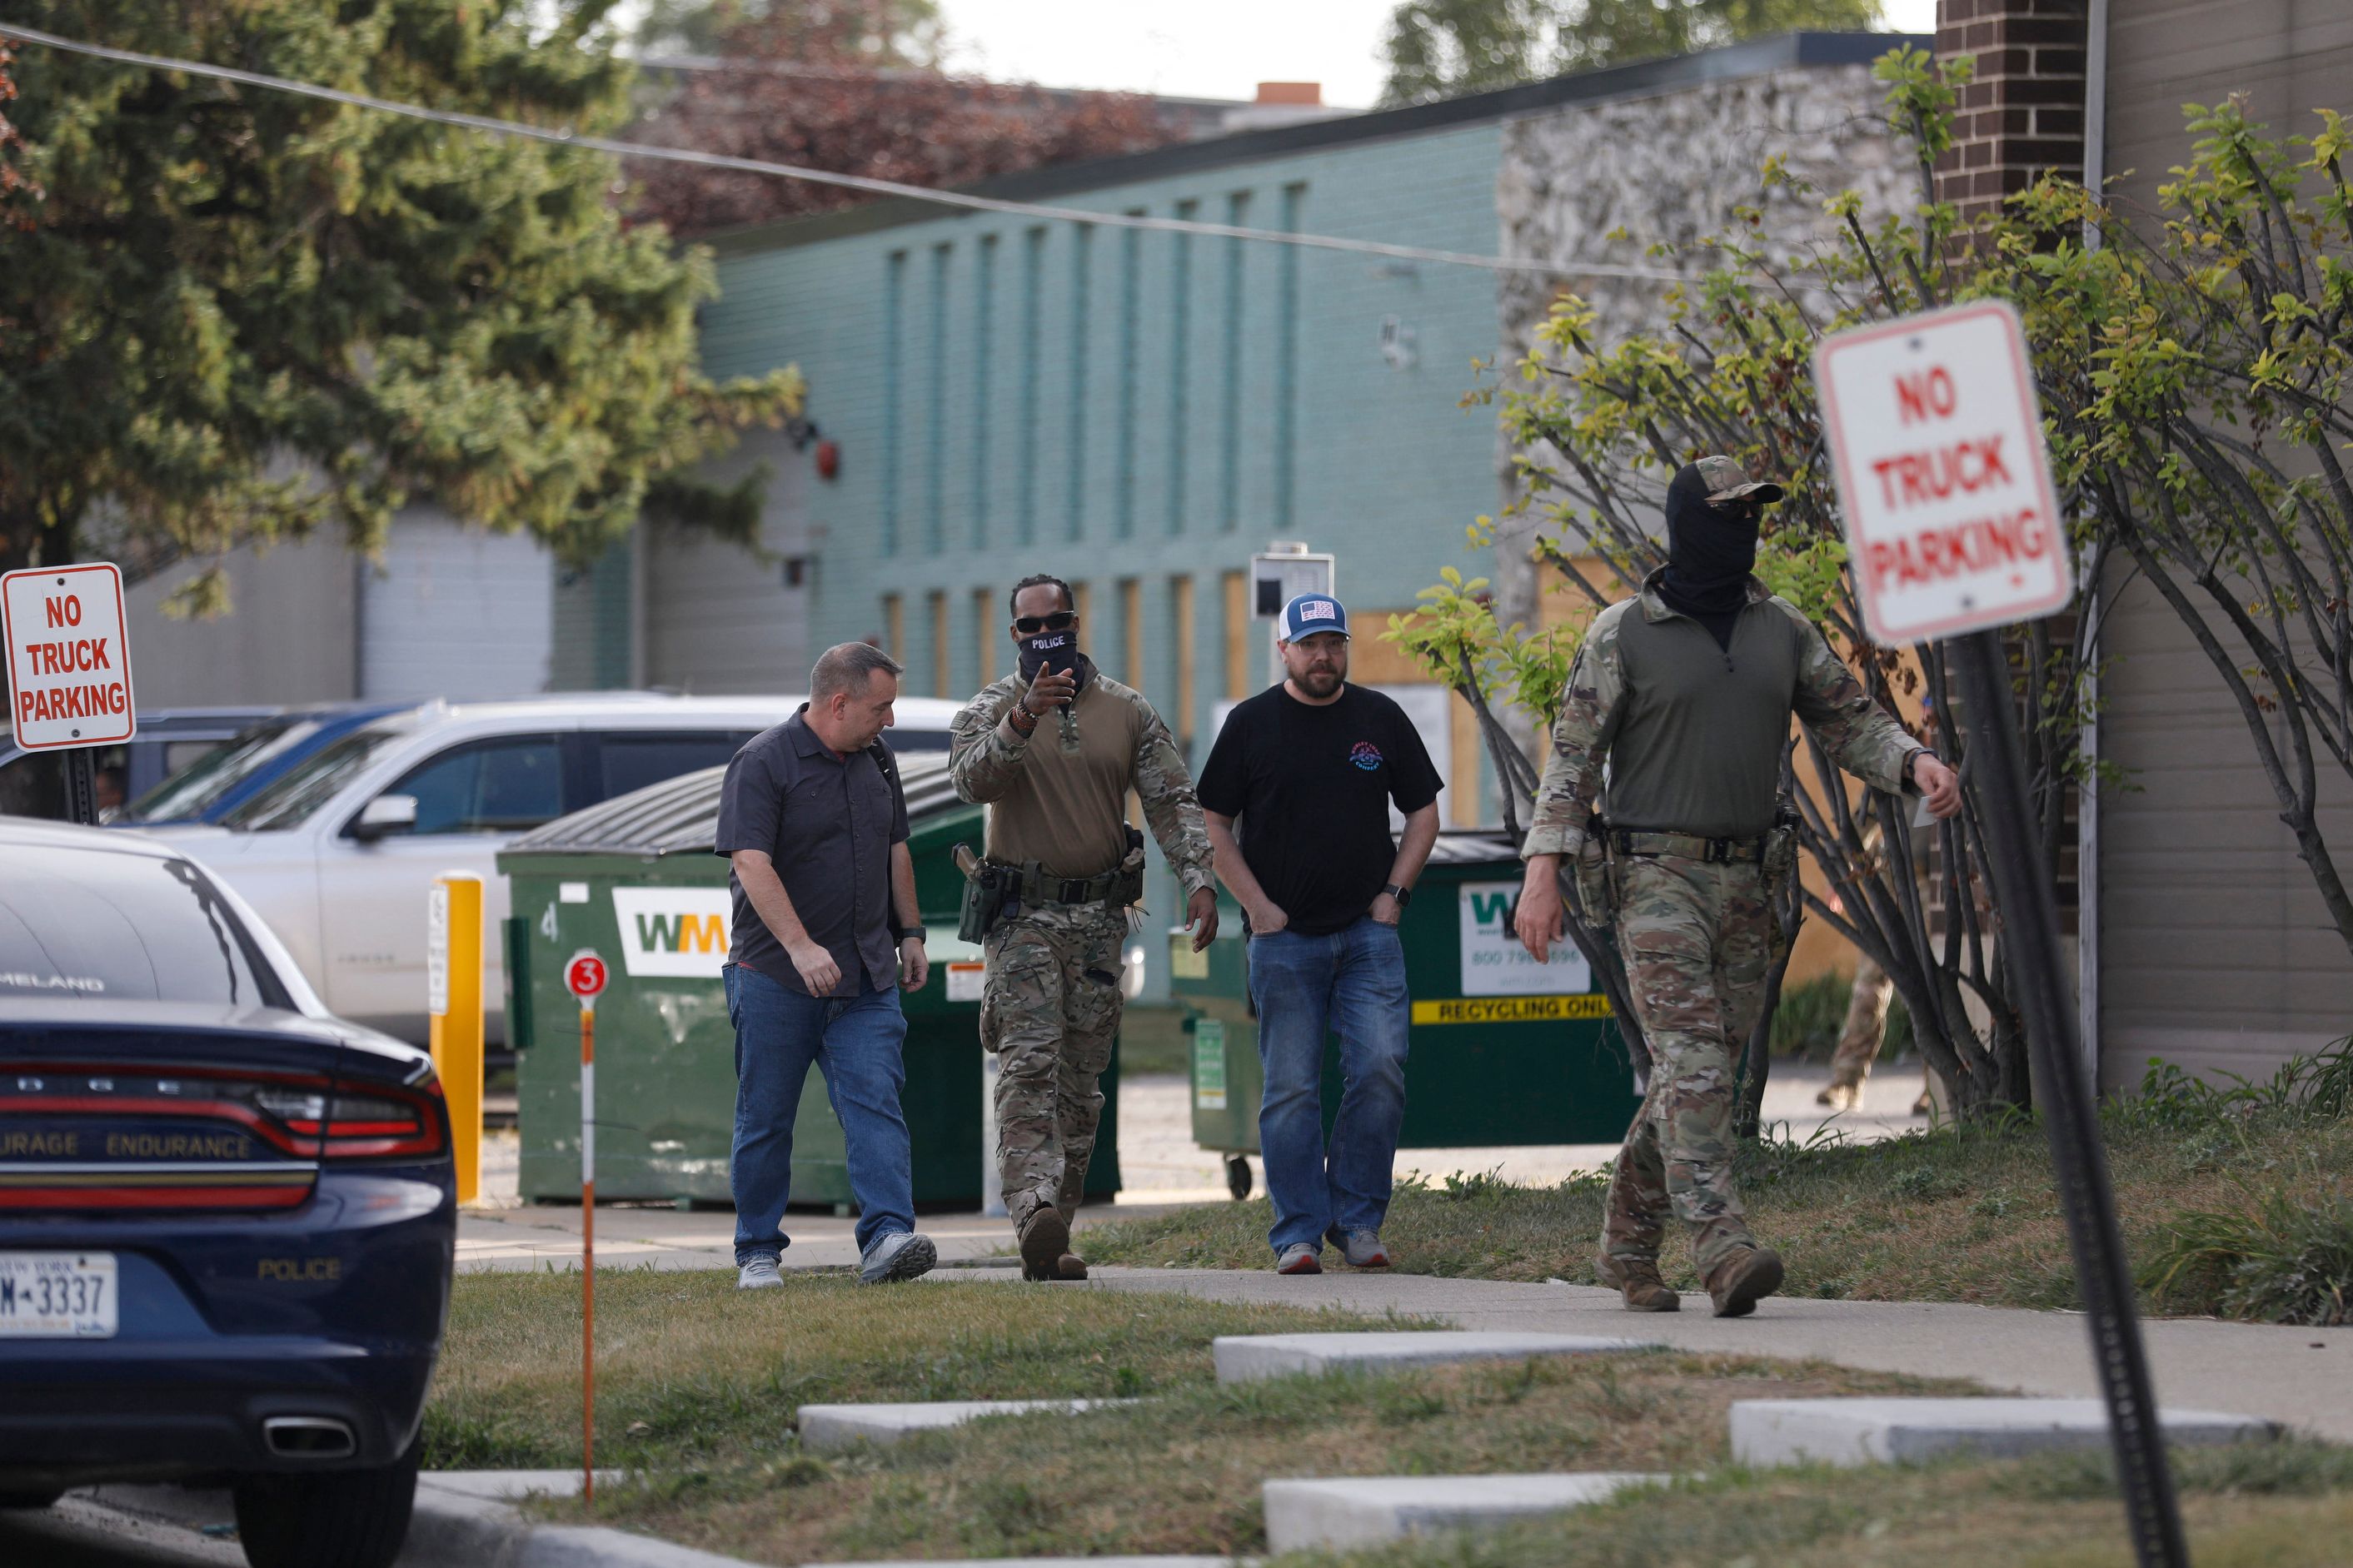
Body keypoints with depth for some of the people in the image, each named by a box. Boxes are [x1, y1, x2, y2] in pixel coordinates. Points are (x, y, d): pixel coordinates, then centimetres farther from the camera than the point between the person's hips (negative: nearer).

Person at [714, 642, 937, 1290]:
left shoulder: (876, 760, 12)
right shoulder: (762, 763, -10)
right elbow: (751, 863, -20)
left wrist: (909, 933, 20)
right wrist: (799, 945, -30)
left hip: (866, 978, 5)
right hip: (775, 976, -5)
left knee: (875, 1103, -11)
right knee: (766, 1119, 3)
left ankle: (887, 1237, -21)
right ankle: (758, 1253, 13)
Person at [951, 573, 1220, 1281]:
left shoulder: (1127, 712, 8)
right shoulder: (989, 711, 2)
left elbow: (1172, 801, 6)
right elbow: (971, 778, -18)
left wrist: (1198, 880, -8)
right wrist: (1023, 719, -33)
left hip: (1099, 916, 3)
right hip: (1022, 914, -3)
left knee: (1081, 1080, 6)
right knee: (1028, 1064, -18)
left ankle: (1054, 1240, 11)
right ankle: (1033, 1211, -31)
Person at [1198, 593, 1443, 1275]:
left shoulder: (1380, 719, 9)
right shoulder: (1250, 724, 4)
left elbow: (1422, 811, 16)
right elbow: (1214, 826, 7)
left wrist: (1393, 893, 4)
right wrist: (1258, 906, -3)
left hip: (1369, 932, 1)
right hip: (1284, 937, -1)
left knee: (1381, 1070, -10)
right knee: (1291, 1089, -2)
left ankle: (1356, 1219, 3)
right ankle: (1298, 1233, 3)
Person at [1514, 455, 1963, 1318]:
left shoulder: (1782, 629, 11)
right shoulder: (1623, 633, -3)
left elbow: (1850, 722, 12)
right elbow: (1573, 753, -3)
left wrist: (1916, 763, -9)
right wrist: (1543, 870, -11)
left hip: (1744, 881, 5)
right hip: (1657, 876, -5)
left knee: (1696, 1072, 9)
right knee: (1691, 1060, -17)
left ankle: (1627, 1242, 23)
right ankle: (1723, 1248, -27)